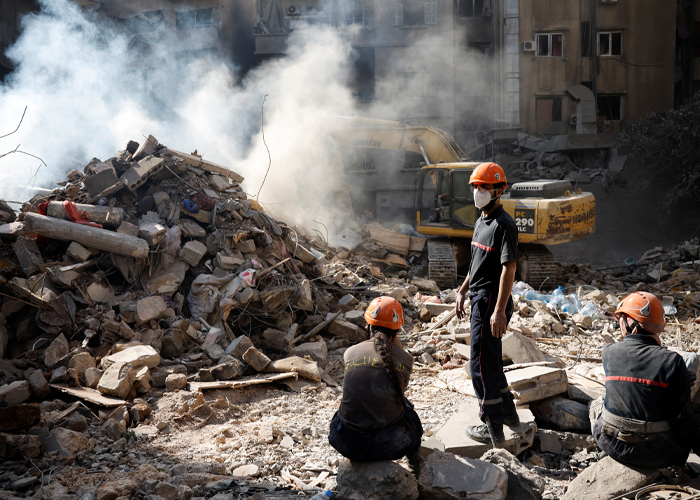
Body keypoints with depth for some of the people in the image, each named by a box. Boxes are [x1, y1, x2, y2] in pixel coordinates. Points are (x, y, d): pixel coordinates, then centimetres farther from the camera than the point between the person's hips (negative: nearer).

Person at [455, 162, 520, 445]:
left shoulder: (504, 225, -16)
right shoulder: (482, 221, 14)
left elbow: (509, 268, -22)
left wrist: (499, 311, -26)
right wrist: (463, 291, 24)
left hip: (492, 301, -10)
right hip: (479, 298, 10)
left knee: (481, 365, -7)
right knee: (491, 359, 19)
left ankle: (493, 428, 1)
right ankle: (507, 412, 32)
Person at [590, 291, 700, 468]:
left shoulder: (609, 353, -9)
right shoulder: (672, 361, -16)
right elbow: (682, 419, -15)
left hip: (612, 446, 3)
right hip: (656, 456, -3)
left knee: (595, 405, 31)